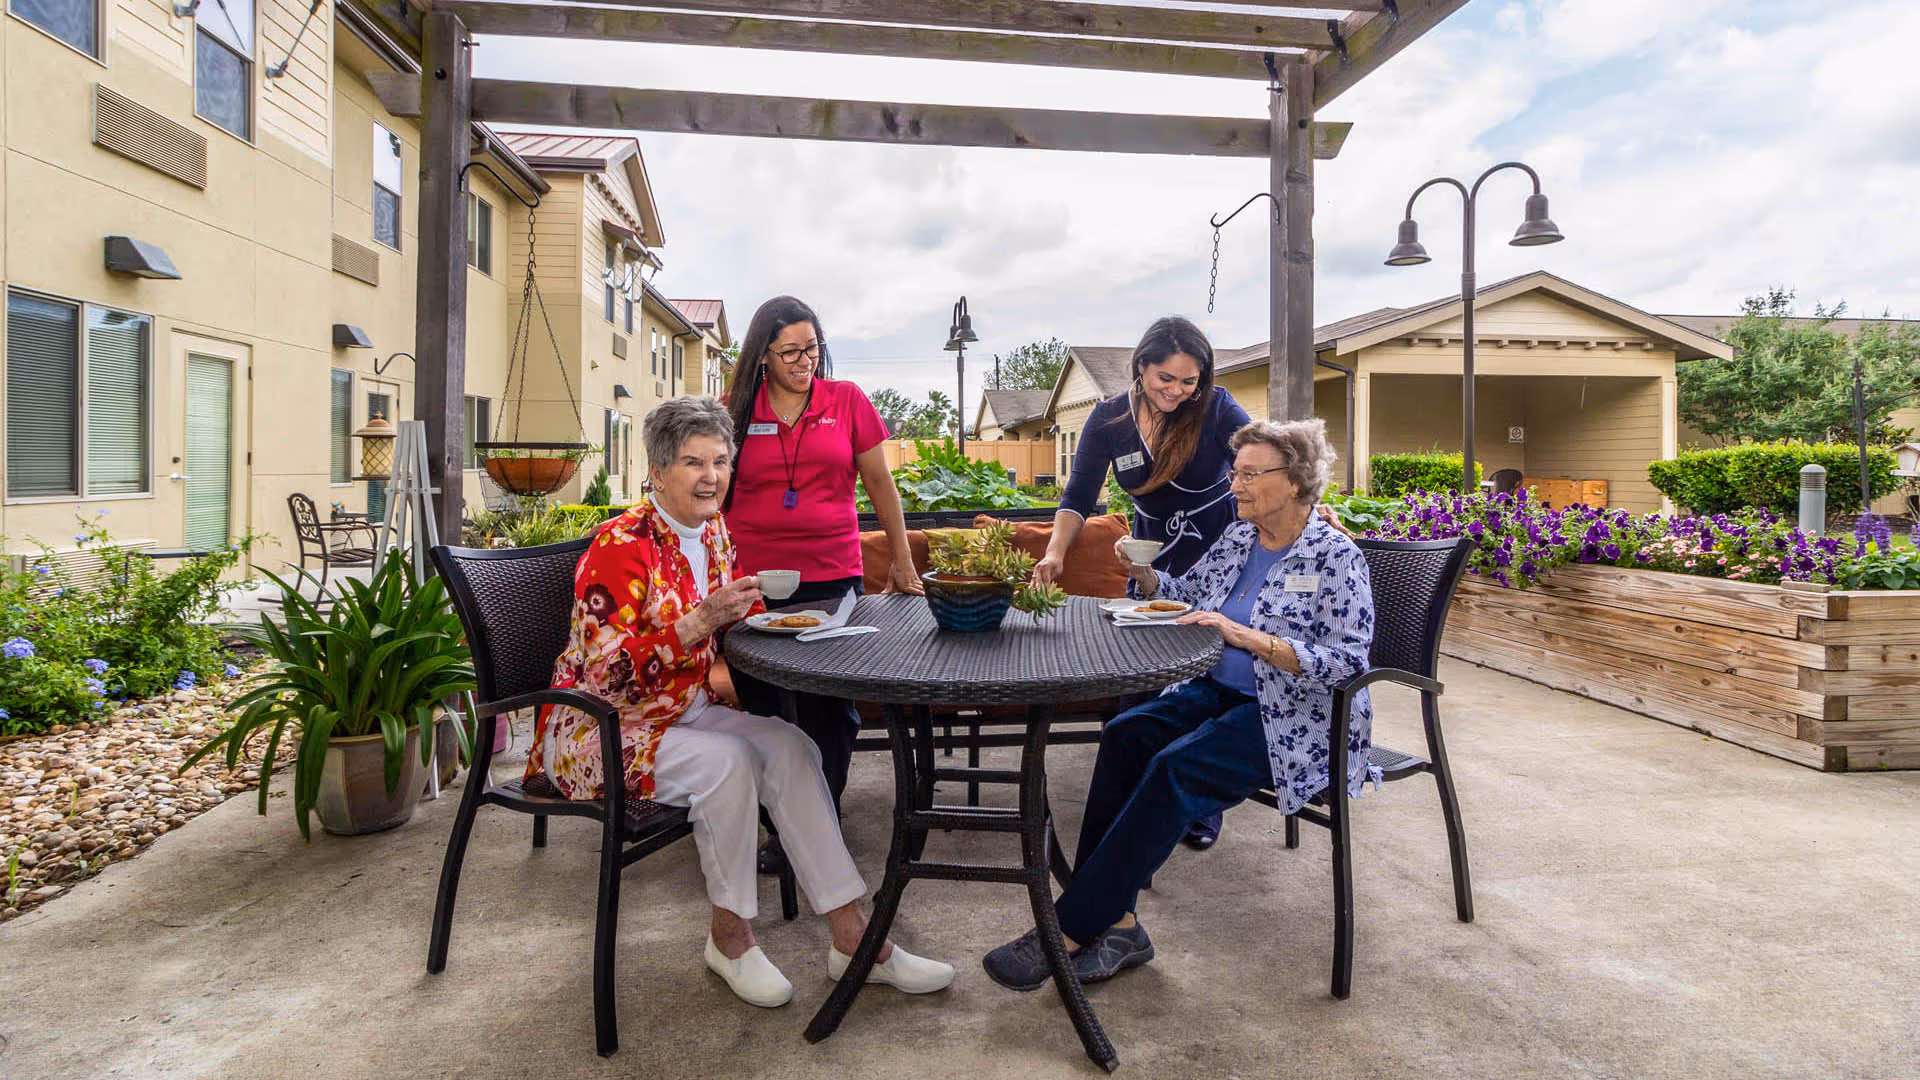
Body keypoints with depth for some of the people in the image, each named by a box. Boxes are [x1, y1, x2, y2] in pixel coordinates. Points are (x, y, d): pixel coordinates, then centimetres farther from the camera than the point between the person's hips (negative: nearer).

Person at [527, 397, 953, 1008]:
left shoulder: (714, 534, 4)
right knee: (725, 760, -30)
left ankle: (853, 935, -10)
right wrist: (701, 622, -35)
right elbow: (607, 673, -26)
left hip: (682, 712, 7)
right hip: (598, 728, -7)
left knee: (789, 745, -15)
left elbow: (742, 618, 15)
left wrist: (761, 616, -8)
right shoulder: (621, 545, -19)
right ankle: (731, 937, -8)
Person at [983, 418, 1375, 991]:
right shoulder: (1237, 537, 12)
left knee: (1177, 768, -30)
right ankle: (1114, 920, -21)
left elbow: (1346, 662, -17)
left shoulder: (1336, 557, -8)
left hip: (1294, 719, -7)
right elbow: (1183, 597, 22)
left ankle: (1069, 929, -25)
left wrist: (1245, 636, -24)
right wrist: (1144, 574, 1)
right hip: (1216, 692, 7)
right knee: (1125, 734, -21)